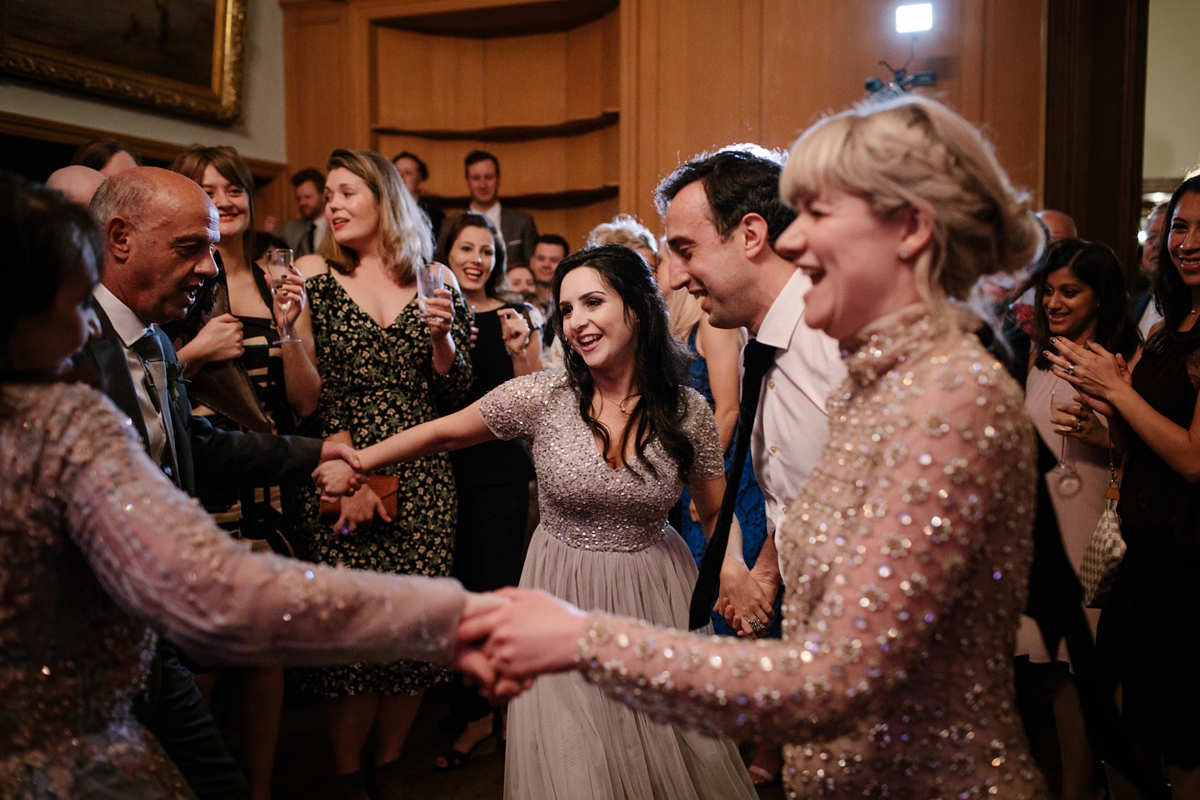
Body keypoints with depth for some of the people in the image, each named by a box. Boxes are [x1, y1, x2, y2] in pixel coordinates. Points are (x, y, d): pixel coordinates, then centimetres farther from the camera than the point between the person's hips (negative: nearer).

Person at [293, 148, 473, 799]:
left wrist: (443, 334, -10)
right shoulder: (317, 281, 3)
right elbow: (310, 393, -3)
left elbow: (455, 393, 8)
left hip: (423, 480, 2)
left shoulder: (434, 285, 9)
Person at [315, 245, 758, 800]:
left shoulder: (688, 412, -8)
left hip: (654, 592, 1)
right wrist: (355, 464, 2)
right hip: (563, 595, -1)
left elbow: (716, 511, 5)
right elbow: (442, 433, 0)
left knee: (687, 755, 12)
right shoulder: (542, 396, -12)